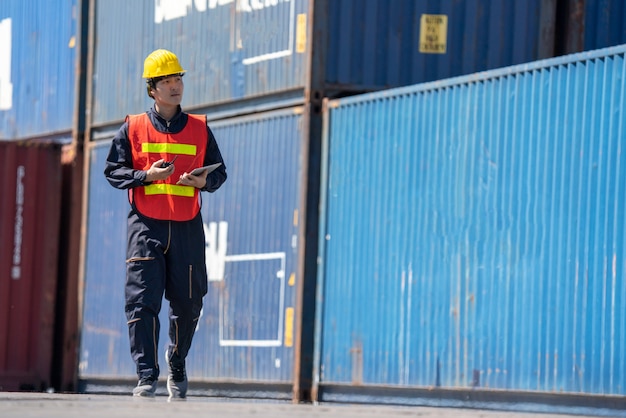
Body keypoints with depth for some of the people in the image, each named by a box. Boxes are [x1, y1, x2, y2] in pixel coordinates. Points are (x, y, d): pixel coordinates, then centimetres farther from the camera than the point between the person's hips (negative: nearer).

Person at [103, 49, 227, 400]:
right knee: (143, 301, -11)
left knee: (188, 303, 4)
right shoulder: (133, 128, 6)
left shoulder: (200, 128, 11)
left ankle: (177, 368, 27)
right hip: (146, 224, -2)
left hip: (188, 226, 2)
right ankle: (147, 376, -10)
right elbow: (114, 171, 5)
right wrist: (146, 176, -12)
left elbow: (220, 171, 13)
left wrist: (204, 181, -9)